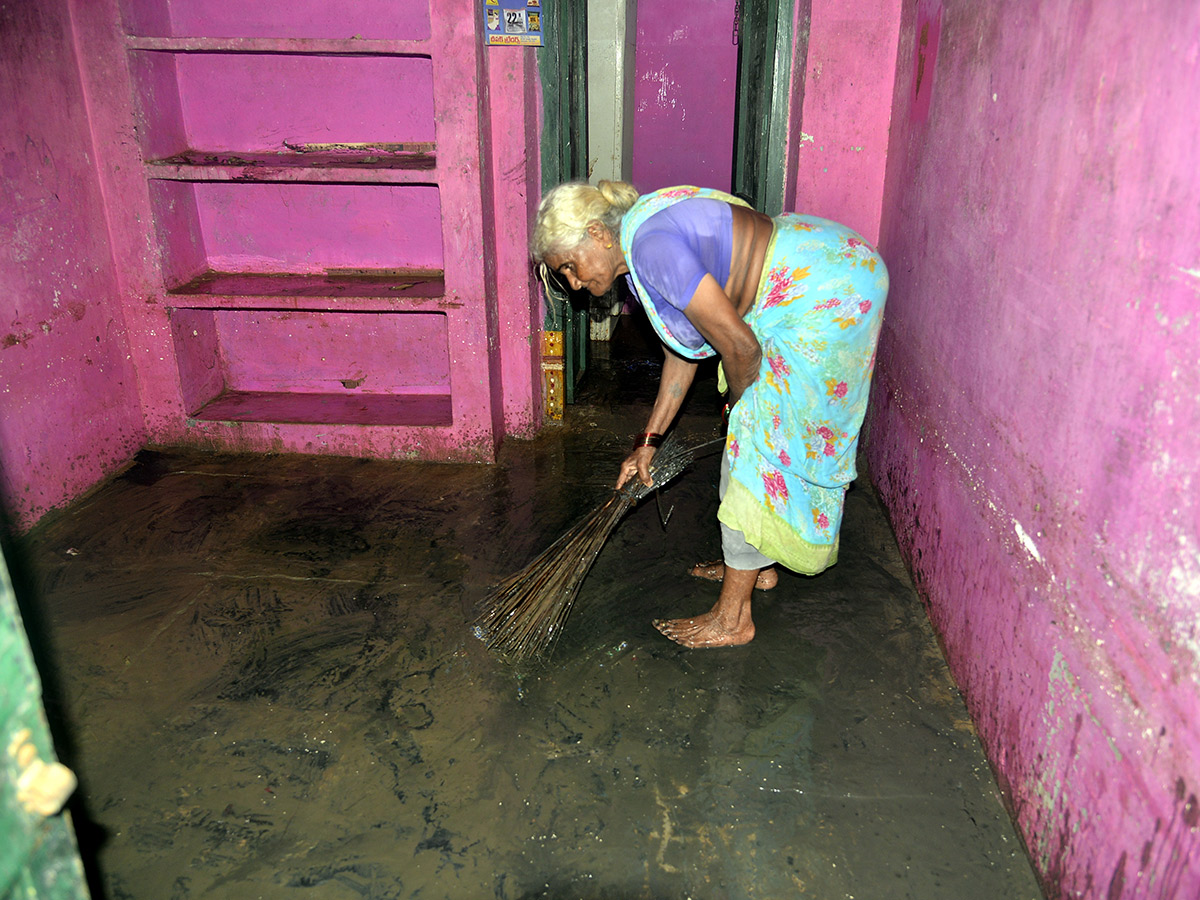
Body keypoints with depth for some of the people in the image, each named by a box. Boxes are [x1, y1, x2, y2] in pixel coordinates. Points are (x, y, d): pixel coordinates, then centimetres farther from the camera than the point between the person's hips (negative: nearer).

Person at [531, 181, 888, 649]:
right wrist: (649, 442, 17)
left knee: (758, 441, -7)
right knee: (758, 434, 17)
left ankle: (733, 618, 4)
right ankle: (758, 563, 35)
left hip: (827, 295, -10)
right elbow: (682, 347, 15)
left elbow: (739, 346, -23)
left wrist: (740, 406, -2)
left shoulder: (651, 245, -25)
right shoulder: (638, 246, 8)